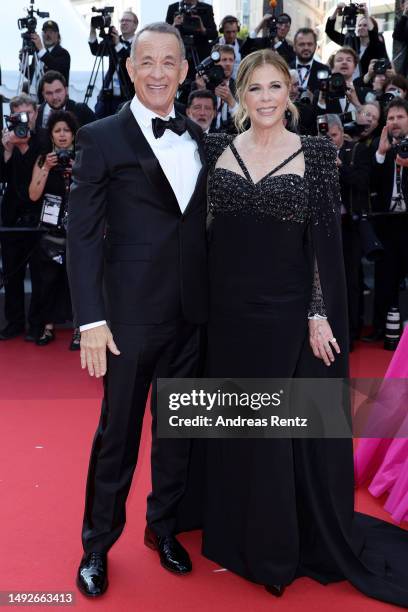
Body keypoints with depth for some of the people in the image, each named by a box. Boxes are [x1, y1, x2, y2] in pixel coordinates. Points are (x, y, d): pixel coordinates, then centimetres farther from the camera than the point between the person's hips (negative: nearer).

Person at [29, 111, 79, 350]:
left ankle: (78, 329, 7)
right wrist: (46, 168, -11)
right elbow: (34, 195, -3)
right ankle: (49, 327, 18)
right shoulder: (43, 159, 6)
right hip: (51, 228, 2)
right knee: (49, 278, 5)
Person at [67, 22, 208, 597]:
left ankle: (164, 526, 38)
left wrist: (213, 298, 5)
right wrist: (91, 319, -14)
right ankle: (97, 544, 29)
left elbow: (203, 223, 11)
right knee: (117, 433, 8)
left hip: (191, 313, 5)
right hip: (131, 314, -4)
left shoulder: (197, 137, 10)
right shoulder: (101, 138, -4)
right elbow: (82, 235, -8)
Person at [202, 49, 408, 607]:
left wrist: (321, 314, -10)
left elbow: (326, 240, -5)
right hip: (228, 309, 3)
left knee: (286, 428, 7)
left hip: (287, 311, -2)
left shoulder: (315, 153, -3)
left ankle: (283, 544, 29)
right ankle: (234, 533, 35)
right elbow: (202, 227, 6)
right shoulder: (217, 149, 5)